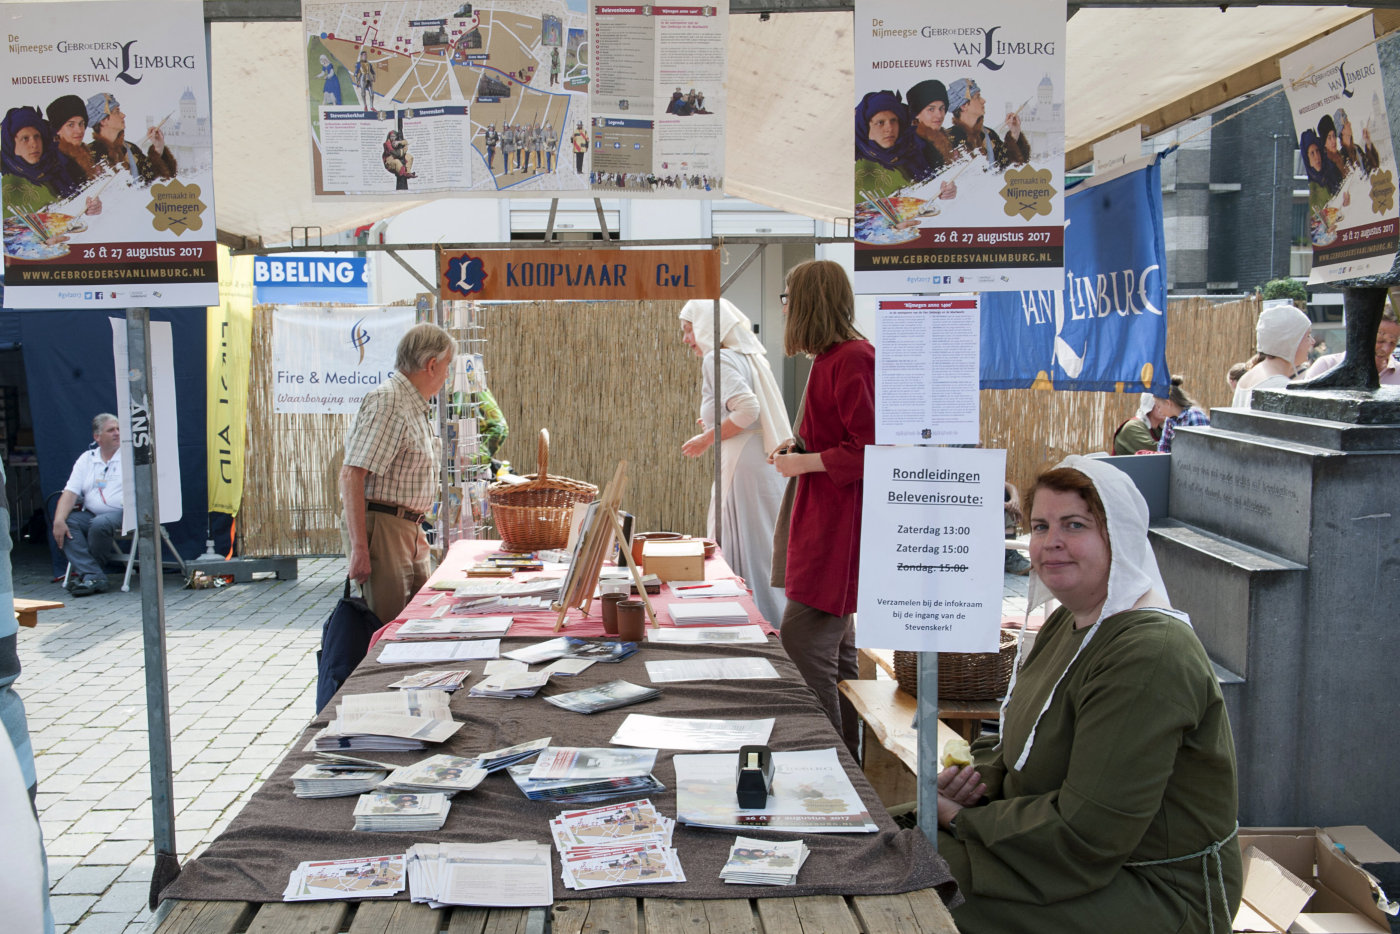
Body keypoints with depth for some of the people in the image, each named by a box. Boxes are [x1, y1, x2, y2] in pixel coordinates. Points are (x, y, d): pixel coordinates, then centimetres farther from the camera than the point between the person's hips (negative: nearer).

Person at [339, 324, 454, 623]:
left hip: (411, 530, 10)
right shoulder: (387, 402, -15)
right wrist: (359, 548, -25)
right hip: (382, 527, -10)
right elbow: (351, 476, -22)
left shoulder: (418, 407, 17)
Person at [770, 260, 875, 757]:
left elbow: (870, 451, -21)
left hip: (841, 524, -11)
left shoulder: (853, 359, -16)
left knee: (803, 638, -11)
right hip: (825, 520, 11)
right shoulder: (831, 357, 16)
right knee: (836, 643, 15)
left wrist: (804, 463, -14)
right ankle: (847, 755, 24)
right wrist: (798, 448, 14)